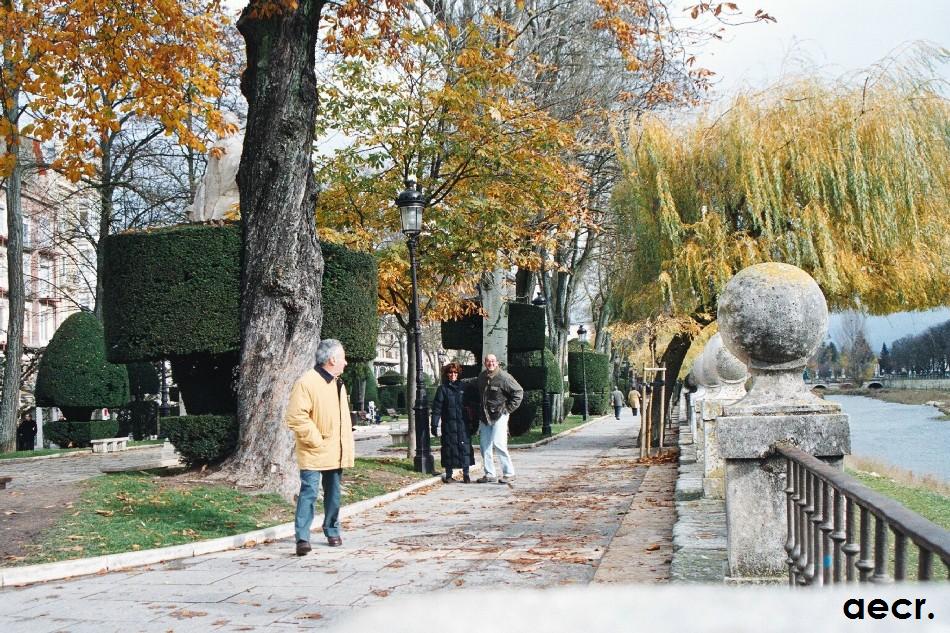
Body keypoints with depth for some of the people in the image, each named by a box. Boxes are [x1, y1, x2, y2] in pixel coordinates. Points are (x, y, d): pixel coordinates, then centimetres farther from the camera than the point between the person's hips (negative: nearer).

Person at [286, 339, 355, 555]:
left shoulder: (338, 384, 15)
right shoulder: (307, 383, -15)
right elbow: (296, 417, -22)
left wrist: (348, 445, 14)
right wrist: (316, 440, -18)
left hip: (337, 453, 8)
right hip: (314, 453, -8)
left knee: (333, 494, 15)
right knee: (309, 493, -11)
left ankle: (332, 532, 28)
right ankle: (302, 537, -9)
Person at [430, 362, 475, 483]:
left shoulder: (463, 387, 11)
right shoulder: (442, 389, 1)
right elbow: (437, 408, -2)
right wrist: (434, 425, -8)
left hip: (463, 424, 2)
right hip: (448, 424, -2)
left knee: (465, 447, -3)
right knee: (449, 447, 1)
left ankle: (466, 475, 4)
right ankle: (448, 475, 12)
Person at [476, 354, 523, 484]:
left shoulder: (504, 377, -12)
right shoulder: (481, 377, 7)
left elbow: (518, 391, -8)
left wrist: (509, 408, -8)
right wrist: (480, 408, 15)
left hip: (499, 415, -6)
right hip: (484, 416, 7)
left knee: (498, 443, -14)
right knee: (484, 444, 6)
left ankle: (508, 472, -2)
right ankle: (489, 474, 14)